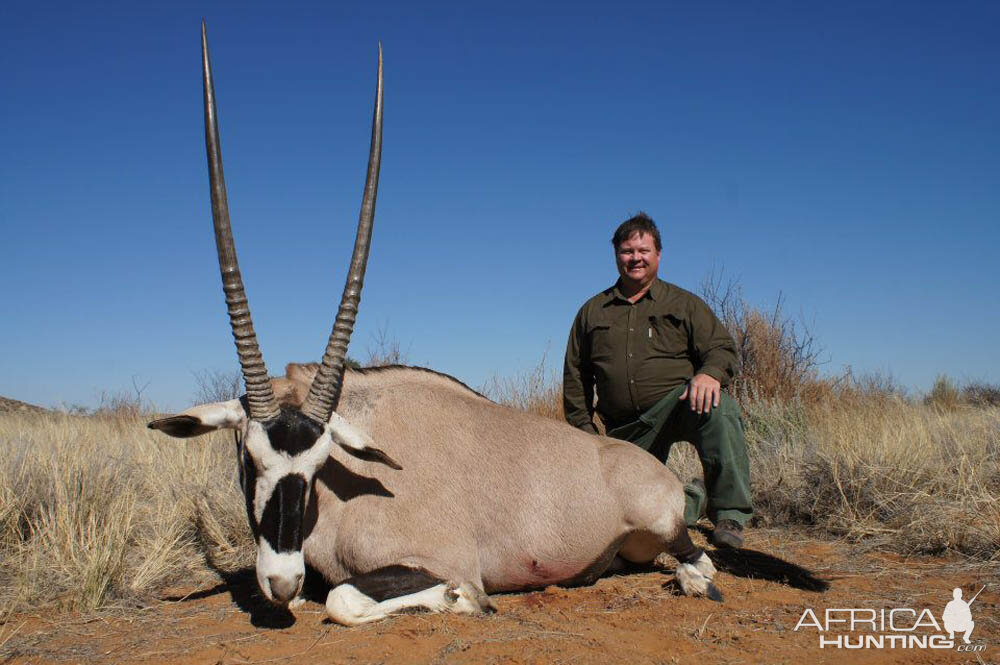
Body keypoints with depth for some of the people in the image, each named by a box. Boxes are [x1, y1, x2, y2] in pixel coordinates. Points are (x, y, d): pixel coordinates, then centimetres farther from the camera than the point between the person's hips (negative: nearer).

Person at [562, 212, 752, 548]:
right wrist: (583, 430, 9)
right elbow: (575, 375, 16)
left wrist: (710, 373, -24)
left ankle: (729, 513, -26)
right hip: (626, 430, 3)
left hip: (677, 404, -2)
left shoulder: (684, 304, 10)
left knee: (716, 407, -36)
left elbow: (722, 348, 1)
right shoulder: (593, 311, 14)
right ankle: (692, 499, 25)